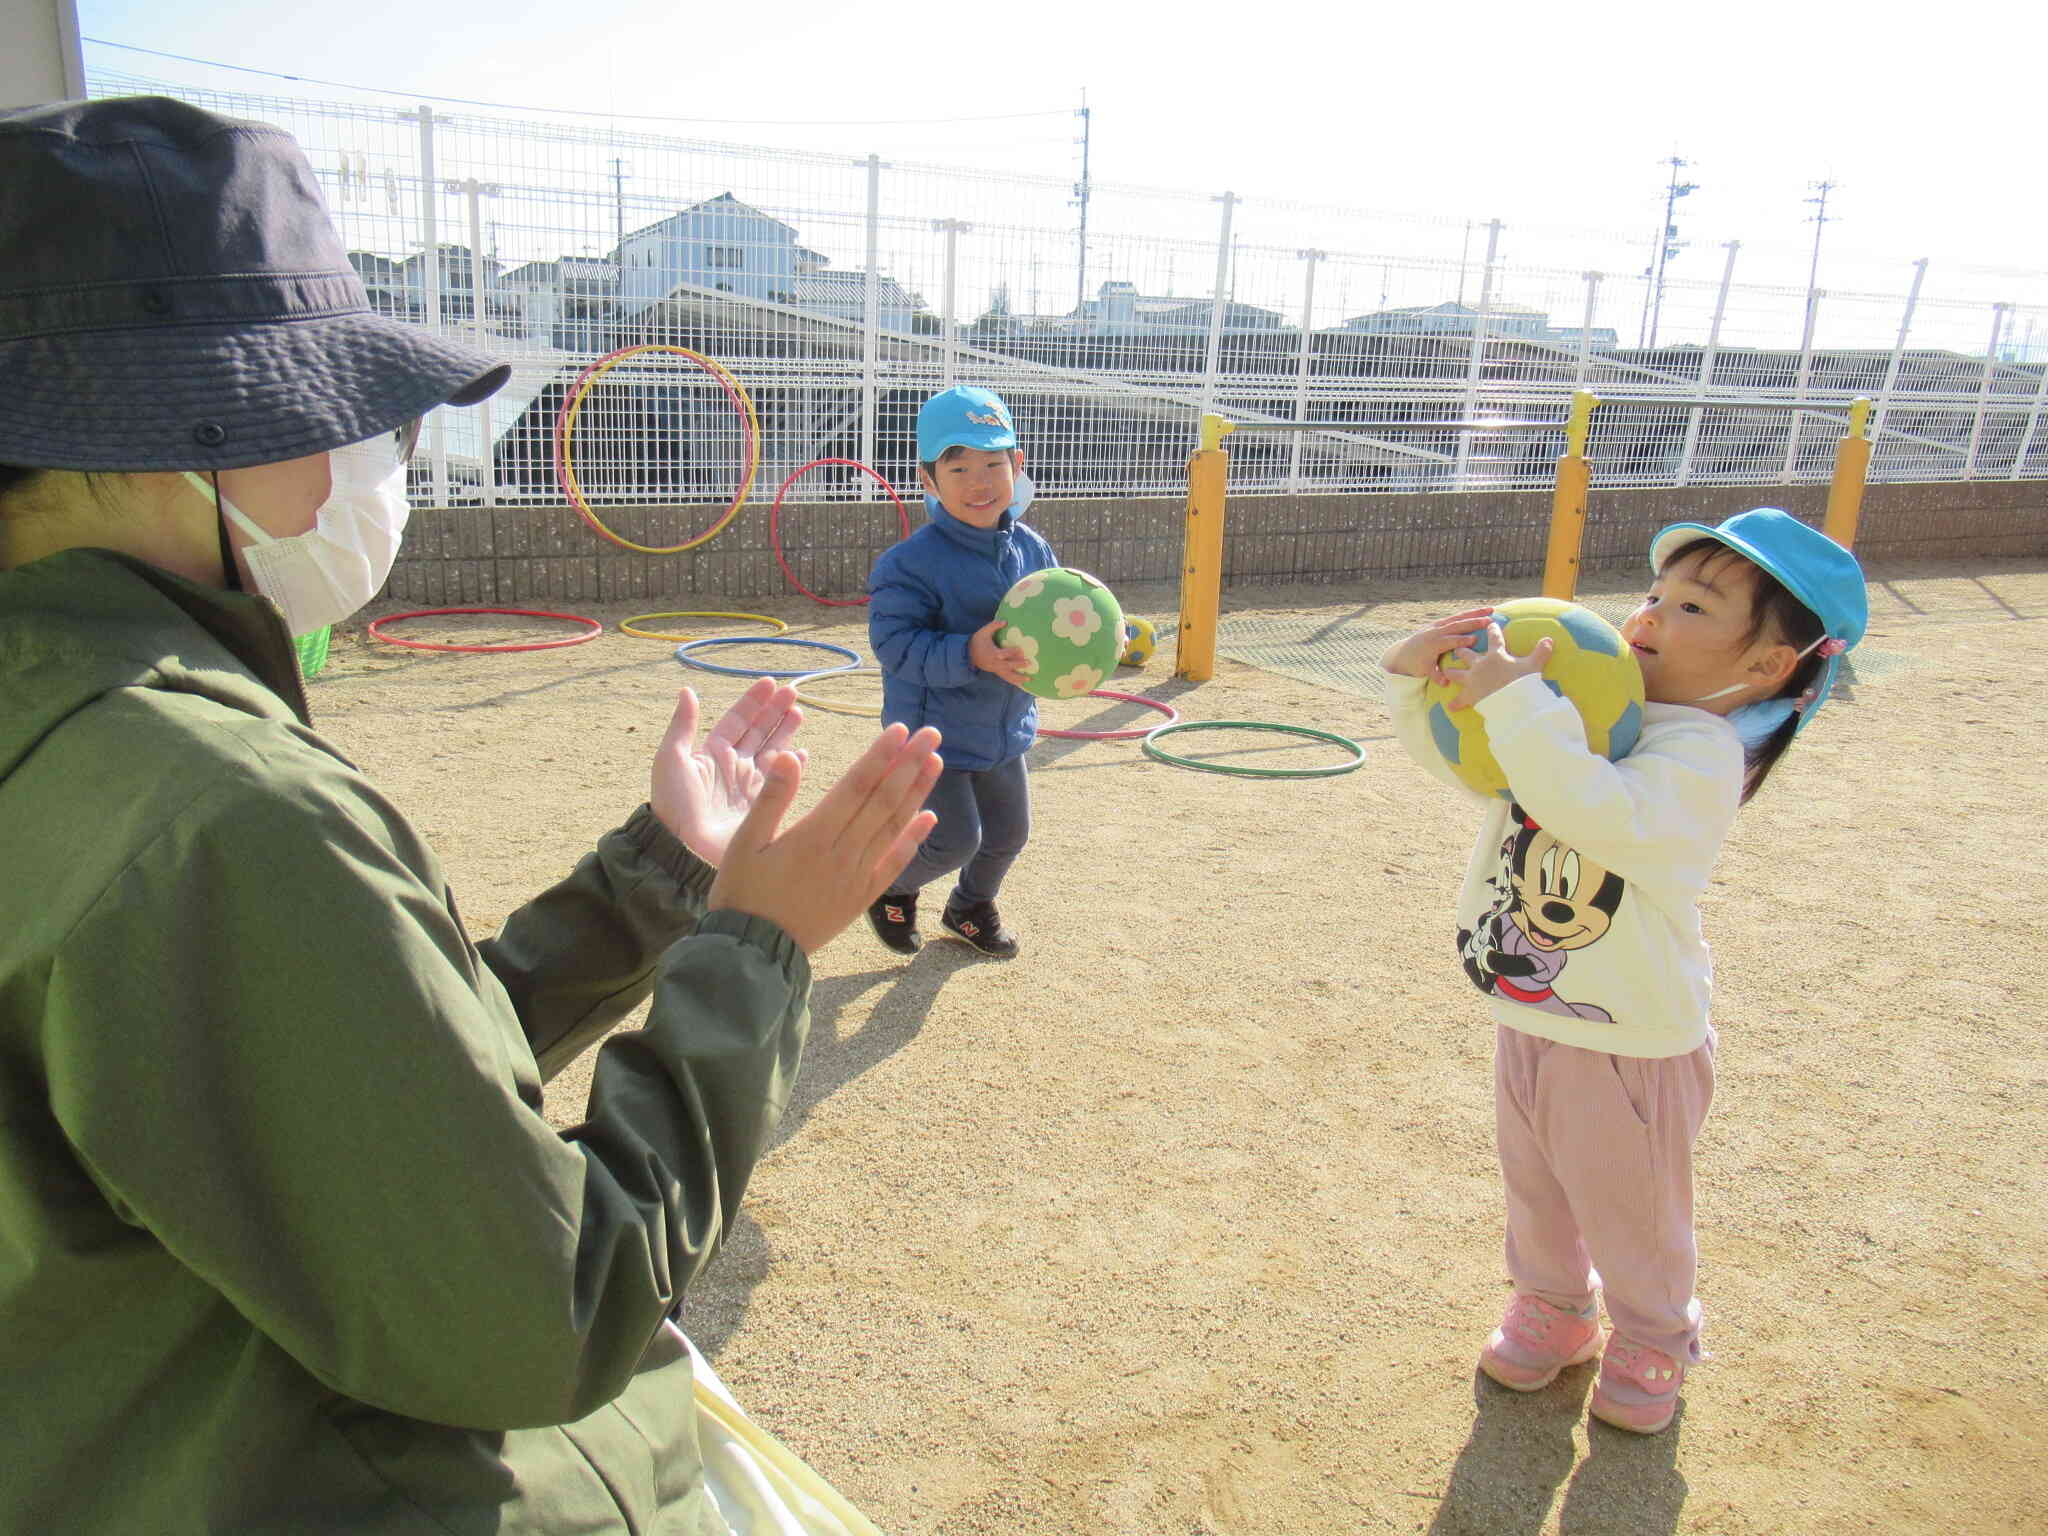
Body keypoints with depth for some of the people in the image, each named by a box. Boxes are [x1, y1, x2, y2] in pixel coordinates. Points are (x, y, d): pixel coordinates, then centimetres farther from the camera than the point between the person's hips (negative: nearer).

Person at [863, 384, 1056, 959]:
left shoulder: (1032, 549, -3)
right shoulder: (913, 561, -22)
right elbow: (894, 643, -26)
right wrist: (970, 654, -38)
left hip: (1006, 728, 7)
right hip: (935, 729, -6)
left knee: (1008, 833, 18)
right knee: (955, 839, -6)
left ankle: (971, 907, 48)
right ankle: (891, 885, 28)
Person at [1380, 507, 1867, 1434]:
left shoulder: (1701, 752, -24)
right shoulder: (1576, 712, -2)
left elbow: (1599, 811, -43)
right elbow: (1454, 754, 0)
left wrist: (1517, 701, -42)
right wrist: (1419, 677, -18)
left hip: (1629, 1041, -6)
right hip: (1529, 1019, 7)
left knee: (1631, 1214, 16)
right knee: (1535, 1191, 25)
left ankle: (1651, 1340, 44)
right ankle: (1552, 1309, 50)